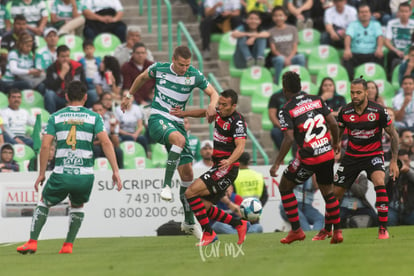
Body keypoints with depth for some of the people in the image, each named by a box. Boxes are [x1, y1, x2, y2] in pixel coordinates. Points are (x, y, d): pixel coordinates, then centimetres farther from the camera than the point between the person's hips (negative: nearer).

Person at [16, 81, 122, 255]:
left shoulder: (55, 117, 7)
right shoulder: (94, 117, 5)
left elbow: (45, 146, 0)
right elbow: (106, 142, -6)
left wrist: (42, 173, 7)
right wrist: (115, 171, -7)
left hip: (61, 175, 0)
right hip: (85, 175, 0)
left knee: (44, 203, 22)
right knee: (77, 206, 27)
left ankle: (32, 242, 10)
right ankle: (68, 245, 18)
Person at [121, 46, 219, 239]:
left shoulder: (194, 76, -3)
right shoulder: (159, 69, -4)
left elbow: (213, 93, 1)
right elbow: (143, 78, 18)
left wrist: (212, 105, -21)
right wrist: (130, 96, 27)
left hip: (177, 123, 3)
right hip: (158, 119, -3)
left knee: (187, 172, -1)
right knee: (179, 139, -38)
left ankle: (189, 222, 11)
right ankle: (166, 185, -32)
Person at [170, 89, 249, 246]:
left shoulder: (237, 122, -17)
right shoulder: (220, 113, 8)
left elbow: (240, 146, -29)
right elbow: (206, 112, 30)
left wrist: (229, 161, -47)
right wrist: (184, 114, 17)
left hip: (226, 168, -9)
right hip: (218, 166, 9)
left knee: (191, 192, -19)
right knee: (204, 207, 8)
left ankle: (208, 233, -13)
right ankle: (239, 225, 19)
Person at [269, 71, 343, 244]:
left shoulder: (286, 111, -9)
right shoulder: (317, 100, 5)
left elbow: (289, 139, -17)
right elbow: (333, 123, 5)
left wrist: (277, 164, -11)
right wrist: (336, 142, 23)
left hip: (308, 158, -5)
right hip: (327, 153, 5)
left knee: (285, 187, 14)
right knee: (327, 191, 22)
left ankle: (296, 230, 9)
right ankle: (336, 231, 19)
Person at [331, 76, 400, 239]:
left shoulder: (378, 111, -14)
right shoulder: (345, 112, -7)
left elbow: (393, 135, -3)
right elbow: (337, 135, 9)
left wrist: (394, 161, -6)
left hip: (373, 154, -3)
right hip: (351, 156, 3)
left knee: (379, 182, -30)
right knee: (336, 192, 2)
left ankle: (383, 228, -24)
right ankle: (326, 230, 24)